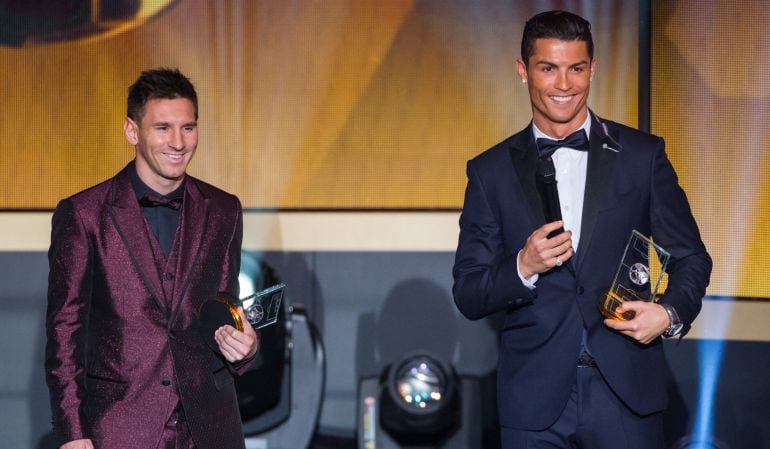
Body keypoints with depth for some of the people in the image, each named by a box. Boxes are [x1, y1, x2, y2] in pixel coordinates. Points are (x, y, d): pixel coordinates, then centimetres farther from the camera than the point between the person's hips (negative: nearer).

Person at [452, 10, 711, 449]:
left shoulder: (642, 154, 4)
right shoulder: (491, 171, 5)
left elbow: (691, 257, 8)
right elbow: (468, 296, 4)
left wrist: (672, 312, -12)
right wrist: (523, 267, -15)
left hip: (627, 391, 0)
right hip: (534, 398, 1)